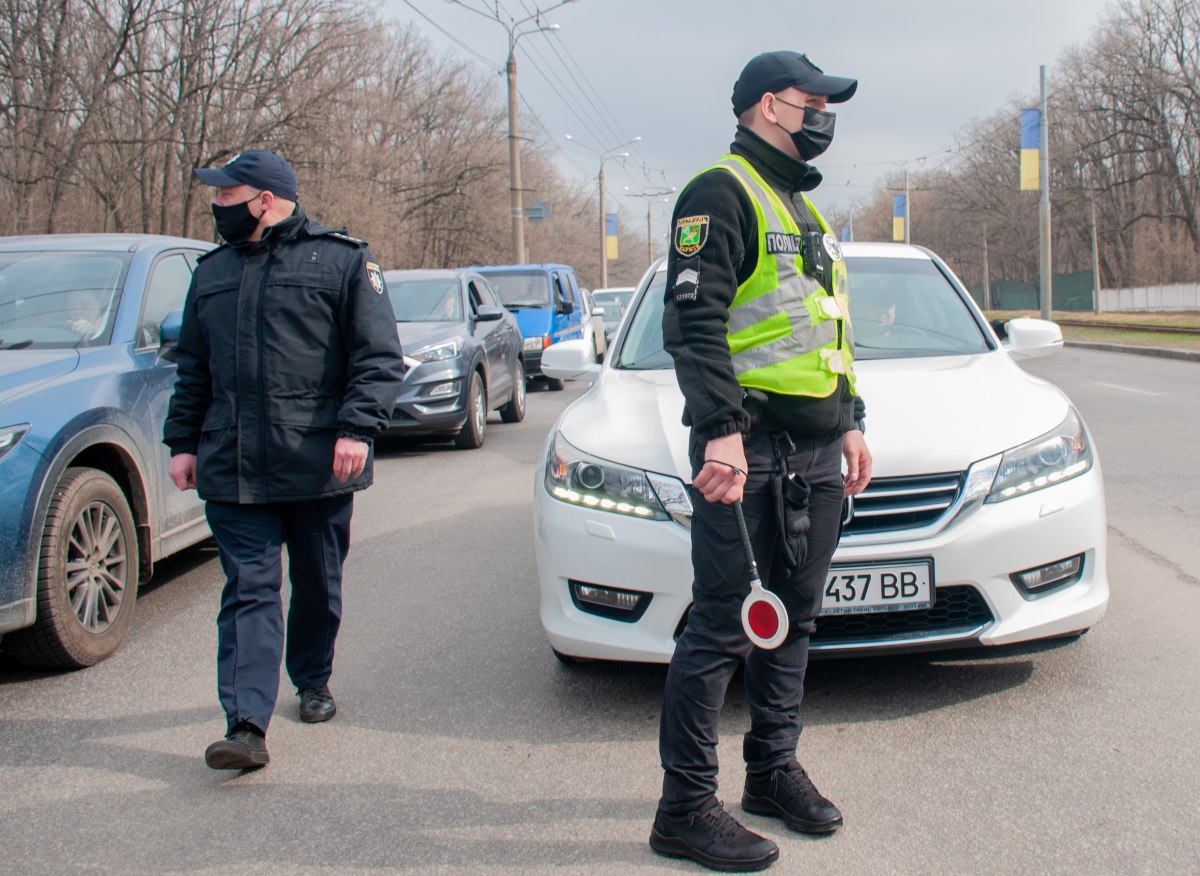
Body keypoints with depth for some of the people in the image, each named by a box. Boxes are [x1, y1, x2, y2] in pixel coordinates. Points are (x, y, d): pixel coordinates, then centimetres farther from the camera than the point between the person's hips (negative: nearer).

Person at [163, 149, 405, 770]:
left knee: (318, 587, 12)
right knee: (248, 591, -4)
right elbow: (192, 369, 21)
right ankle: (247, 725, -9)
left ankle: (313, 682, 34)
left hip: (318, 467, -3)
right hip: (231, 469, 3)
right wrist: (182, 441, 13)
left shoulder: (341, 260, 1)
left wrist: (357, 427, -16)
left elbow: (379, 356, -5)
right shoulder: (212, 273, 17)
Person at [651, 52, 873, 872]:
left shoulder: (803, 208, 23)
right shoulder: (721, 195, -6)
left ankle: (775, 769, 27)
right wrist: (720, 429, -25)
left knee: (791, 619, 14)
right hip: (750, 449, -9)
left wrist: (850, 421, 22)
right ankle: (686, 809, 1)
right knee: (722, 626, -6)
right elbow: (694, 322, -17)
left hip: (816, 450, 9)